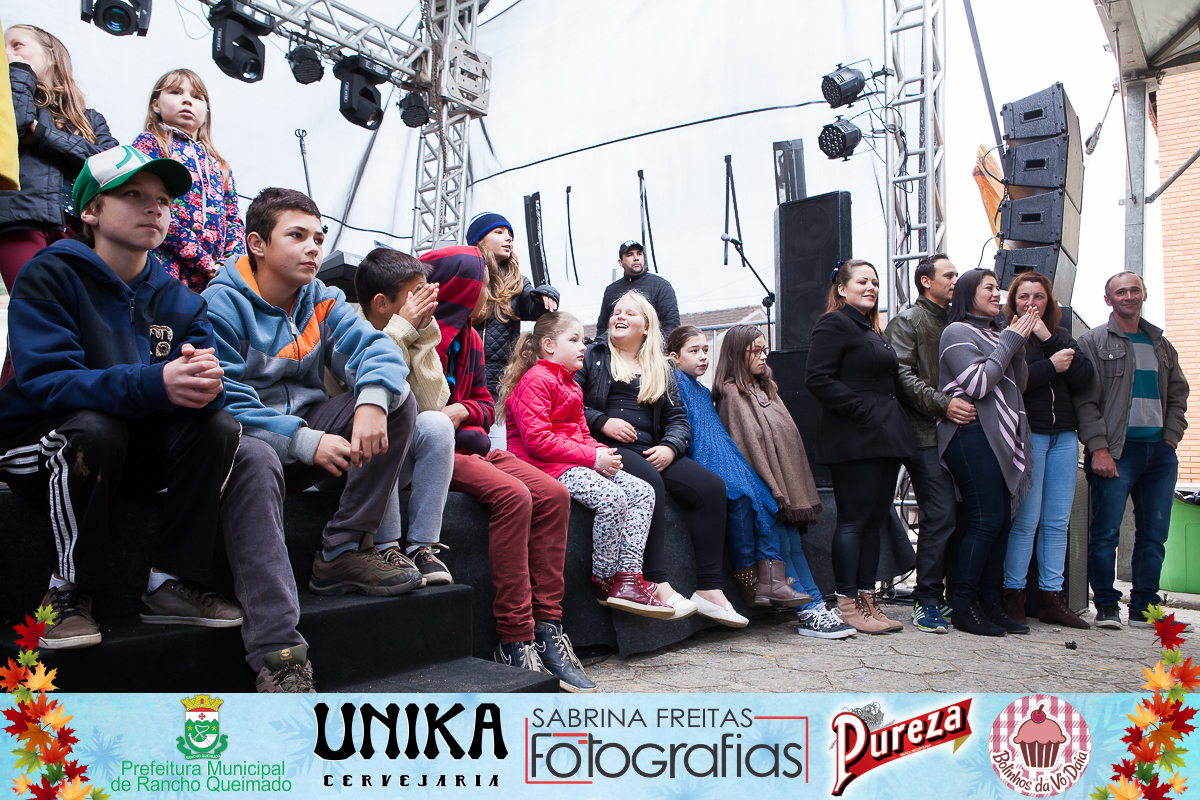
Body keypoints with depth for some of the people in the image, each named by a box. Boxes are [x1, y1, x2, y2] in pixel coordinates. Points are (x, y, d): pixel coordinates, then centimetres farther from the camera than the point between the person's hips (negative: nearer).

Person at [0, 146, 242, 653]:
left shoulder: (178, 300, 3)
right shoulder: (50, 276, -11)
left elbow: (206, 379, -9)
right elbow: (43, 380, -26)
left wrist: (204, 382, -37)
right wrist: (155, 383, -42)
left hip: (133, 458, 4)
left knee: (217, 426, -21)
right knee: (94, 426, -35)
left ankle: (171, 583, -12)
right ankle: (69, 592, -17)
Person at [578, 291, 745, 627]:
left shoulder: (661, 369, 24)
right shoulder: (593, 355, 13)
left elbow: (677, 418, 17)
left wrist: (670, 447, -3)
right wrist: (602, 422, -12)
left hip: (651, 451, 5)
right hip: (608, 448, -5)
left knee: (713, 487, -17)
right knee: (651, 484, -36)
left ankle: (709, 589, -18)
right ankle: (659, 585, -36)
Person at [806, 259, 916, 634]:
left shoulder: (872, 330, 23)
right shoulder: (834, 324, -5)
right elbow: (818, 379, -16)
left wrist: (894, 425, 12)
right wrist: (862, 411, -18)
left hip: (884, 439, 9)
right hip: (854, 441, -9)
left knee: (875, 519, 9)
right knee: (854, 519, -6)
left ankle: (868, 600, 16)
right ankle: (847, 604, 1)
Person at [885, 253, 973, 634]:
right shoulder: (907, 321, 1)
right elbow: (904, 377, -10)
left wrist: (969, 405, 12)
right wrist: (943, 404, -20)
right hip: (927, 434, -7)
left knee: (962, 515, 4)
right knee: (941, 515, -12)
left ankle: (956, 597, 13)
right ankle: (927, 602, -3)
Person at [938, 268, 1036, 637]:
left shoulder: (997, 332, 21)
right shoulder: (958, 332, -3)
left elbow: (1018, 383, 16)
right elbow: (978, 384, -14)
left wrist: (1018, 343, 3)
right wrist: (1010, 341, -7)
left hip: (1001, 436, 8)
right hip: (973, 433, -8)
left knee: (1002, 519, 6)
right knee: (985, 519, -10)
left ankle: (990, 602, 13)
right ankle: (964, 607, -2)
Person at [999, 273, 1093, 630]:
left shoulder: (1061, 336, 16)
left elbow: (1085, 379, 1)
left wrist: (1049, 339, -6)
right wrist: (1051, 365, -10)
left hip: (1064, 435, 6)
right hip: (1027, 433, -6)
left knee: (1057, 521, 6)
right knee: (1026, 520, -7)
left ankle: (1051, 598, 12)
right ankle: (1013, 596, 3)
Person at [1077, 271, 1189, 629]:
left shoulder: (1161, 345, 19)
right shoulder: (1094, 342, 2)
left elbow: (1178, 395, 20)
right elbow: (1086, 400, -6)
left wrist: (1170, 437, 5)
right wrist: (1098, 448, -14)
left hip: (1160, 451, 5)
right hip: (1116, 451, -5)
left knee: (1154, 534, 7)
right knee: (1106, 532, -6)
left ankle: (1144, 608, 17)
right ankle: (1106, 606, 5)